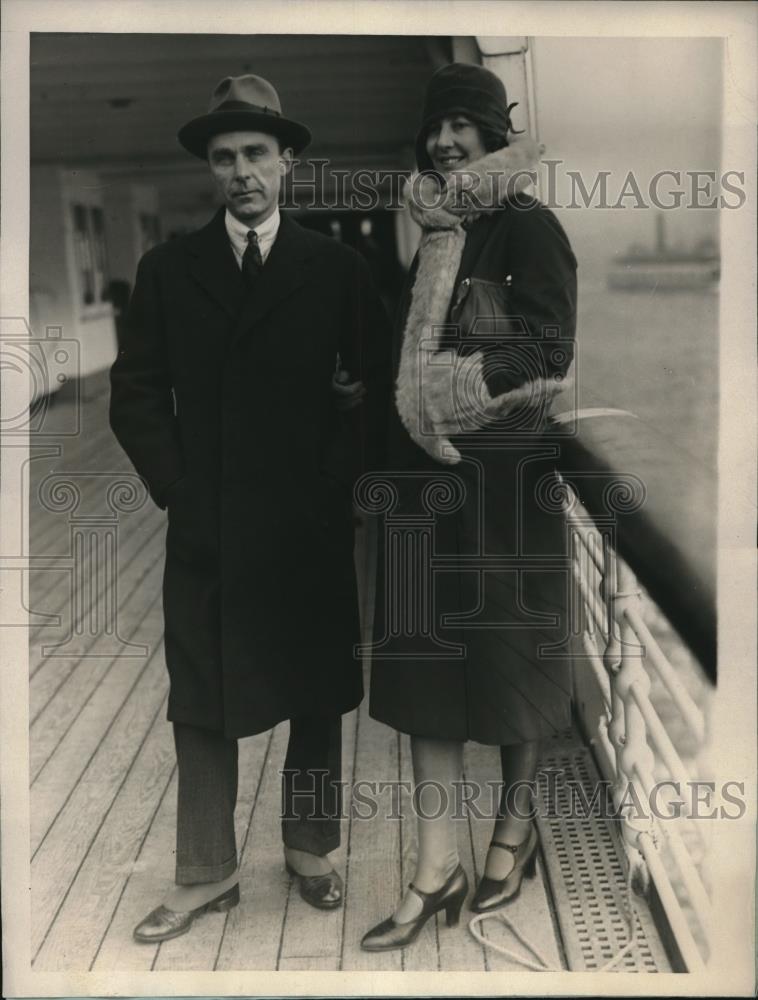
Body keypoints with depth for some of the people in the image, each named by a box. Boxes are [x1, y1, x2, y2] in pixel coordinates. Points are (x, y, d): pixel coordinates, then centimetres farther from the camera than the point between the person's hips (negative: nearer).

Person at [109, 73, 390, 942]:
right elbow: (136, 394, 4)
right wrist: (177, 492, -4)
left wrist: (335, 481, -4)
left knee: (317, 698, 11)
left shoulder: (336, 267, 3)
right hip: (206, 528, 1)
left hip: (312, 529, 0)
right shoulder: (167, 269, 5)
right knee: (201, 708, 7)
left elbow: (375, 387, 4)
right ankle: (206, 876, 21)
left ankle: (309, 850, 30)